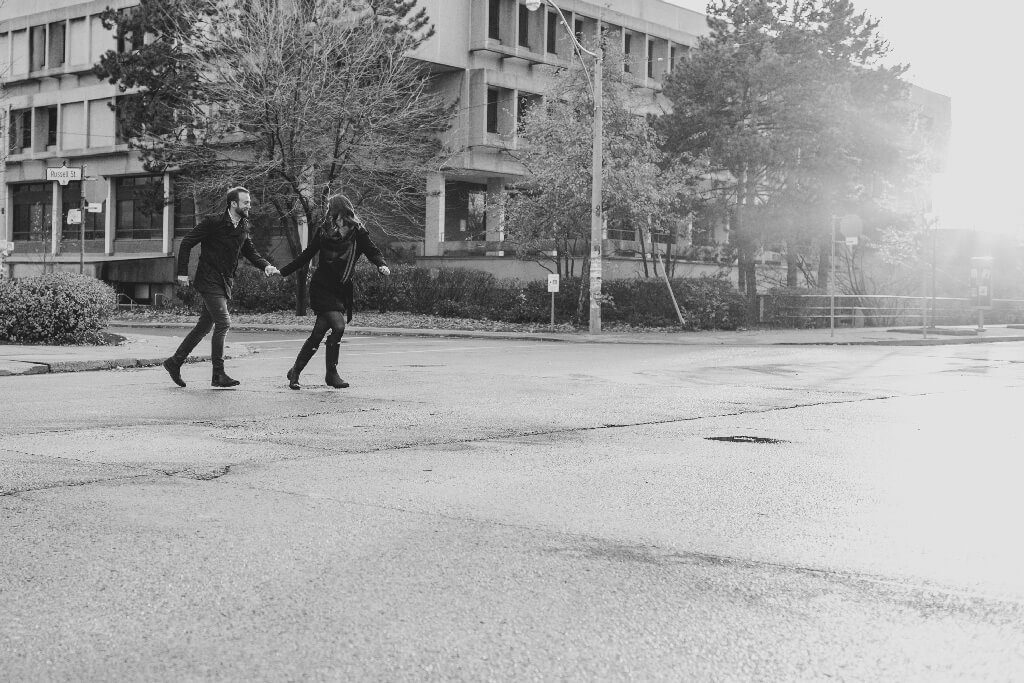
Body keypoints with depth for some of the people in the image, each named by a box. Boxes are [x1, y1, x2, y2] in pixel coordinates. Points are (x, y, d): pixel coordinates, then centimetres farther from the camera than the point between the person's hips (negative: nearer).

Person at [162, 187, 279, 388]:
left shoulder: (243, 226, 8)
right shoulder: (213, 222, -13)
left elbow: (250, 251, 16)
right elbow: (186, 242, -9)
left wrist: (266, 266, -3)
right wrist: (183, 272, -12)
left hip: (225, 283, 8)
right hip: (209, 281, -8)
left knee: (205, 326, 11)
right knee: (223, 322, -14)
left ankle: (175, 362, 23)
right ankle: (218, 375, -8)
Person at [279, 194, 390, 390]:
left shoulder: (358, 233, 1)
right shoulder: (324, 231, 2)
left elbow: (372, 252, 0)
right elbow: (306, 255, 11)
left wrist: (381, 265, -23)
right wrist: (282, 272, 16)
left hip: (341, 290, 2)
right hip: (322, 287, -2)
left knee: (318, 334, 0)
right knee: (338, 326, -16)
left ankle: (295, 372, 14)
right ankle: (331, 374, -1)